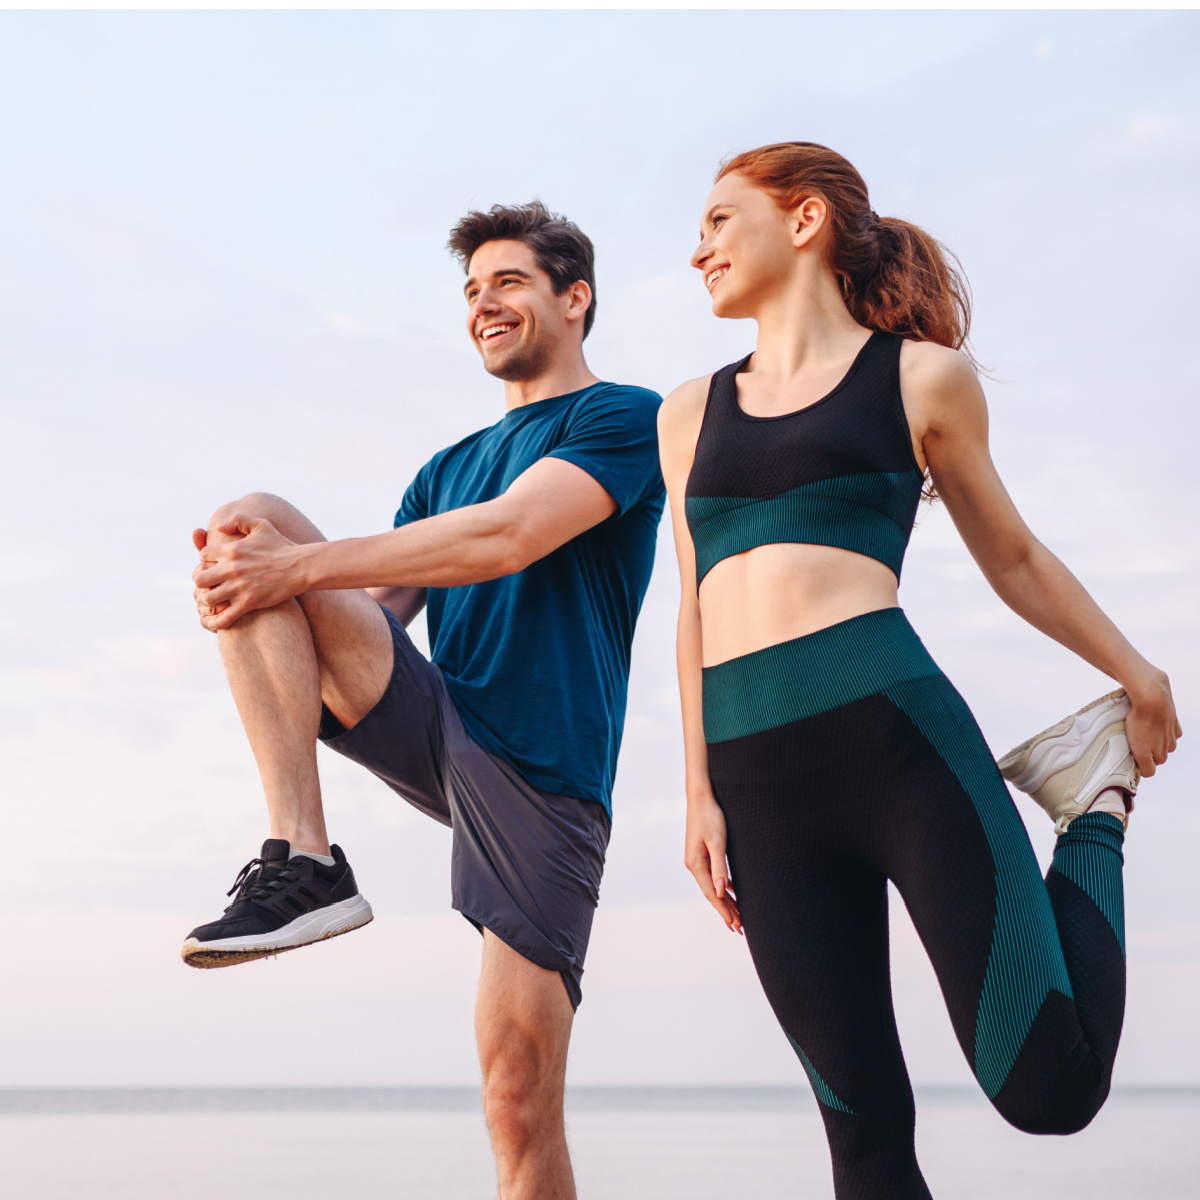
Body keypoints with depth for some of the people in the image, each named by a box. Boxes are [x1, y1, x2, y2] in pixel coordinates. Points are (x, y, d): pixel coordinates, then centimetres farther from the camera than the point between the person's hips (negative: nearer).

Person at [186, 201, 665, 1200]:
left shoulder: (625, 418, 2)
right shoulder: (448, 470, 24)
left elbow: (507, 538, -15)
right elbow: (369, 615, 16)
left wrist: (297, 567, -18)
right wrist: (254, 582, -7)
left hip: (541, 772, -5)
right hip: (432, 727, 6)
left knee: (521, 1100, -12)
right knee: (248, 522, -13)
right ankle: (304, 863, -23)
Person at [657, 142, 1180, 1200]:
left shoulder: (922, 377, 9)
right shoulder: (690, 413, 19)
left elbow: (1011, 557, 19)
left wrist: (1138, 673, 25)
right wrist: (701, 793, 11)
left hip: (895, 728, -3)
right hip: (759, 778, 4)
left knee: (1049, 1089, -7)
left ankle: (1097, 811, 18)